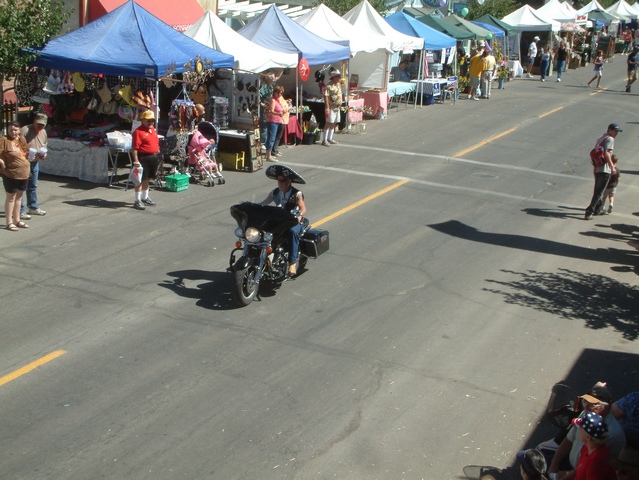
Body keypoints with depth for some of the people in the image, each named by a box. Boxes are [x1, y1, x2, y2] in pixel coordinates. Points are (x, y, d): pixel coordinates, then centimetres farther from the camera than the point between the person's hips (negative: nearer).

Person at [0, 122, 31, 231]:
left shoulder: (22, 139, 9)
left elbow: (26, 152, 25)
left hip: (24, 174, 7)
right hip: (11, 174, -7)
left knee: (18, 197, 16)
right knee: (11, 197, 1)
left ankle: (17, 220, 28)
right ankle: (9, 223, 9)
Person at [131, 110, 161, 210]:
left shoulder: (153, 130, 13)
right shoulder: (138, 131, -14)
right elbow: (134, 148, -18)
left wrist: (158, 157, 21)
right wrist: (136, 161, -23)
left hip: (153, 158, 8)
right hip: (143, 158, -8)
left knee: (147, 179, 19)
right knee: (141, 179, -4)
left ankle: (145, 198, 32)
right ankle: (137, 201, 2)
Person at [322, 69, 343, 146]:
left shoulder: (338, 85, 13)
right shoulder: (329, 86, -15)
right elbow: (326, 96, -20)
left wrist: (341, 104, 20)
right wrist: (327, 107, -25)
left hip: (337, 108, 9)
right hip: (331, 107, -9)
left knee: (334, 124, 12)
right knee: (328, 123, -9)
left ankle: (330, 139, 20)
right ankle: (324, 140, -7)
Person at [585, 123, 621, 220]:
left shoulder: (600, 138, 19)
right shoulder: (610, 139, -8)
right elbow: (606, 153, -20)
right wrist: (612, 166, -20)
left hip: (596, 168, 9)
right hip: (604, 169, -9)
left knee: (597, 190, 21)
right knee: (599, 191, -9)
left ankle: (598, 209, 33)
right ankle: (589, 211, -15)